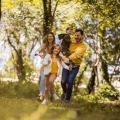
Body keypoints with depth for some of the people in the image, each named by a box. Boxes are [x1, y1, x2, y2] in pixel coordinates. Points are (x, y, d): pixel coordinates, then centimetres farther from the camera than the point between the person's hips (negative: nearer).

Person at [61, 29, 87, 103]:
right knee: (63, 81, -3)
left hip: (75, 67, -3)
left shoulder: (83, 46, -8)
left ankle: (68, 98, 12)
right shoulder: (71, 43, 9)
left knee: (70, 82, -9)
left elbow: (77, 54, -24)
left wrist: (69, 58, -39)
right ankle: (64, 92, 31)